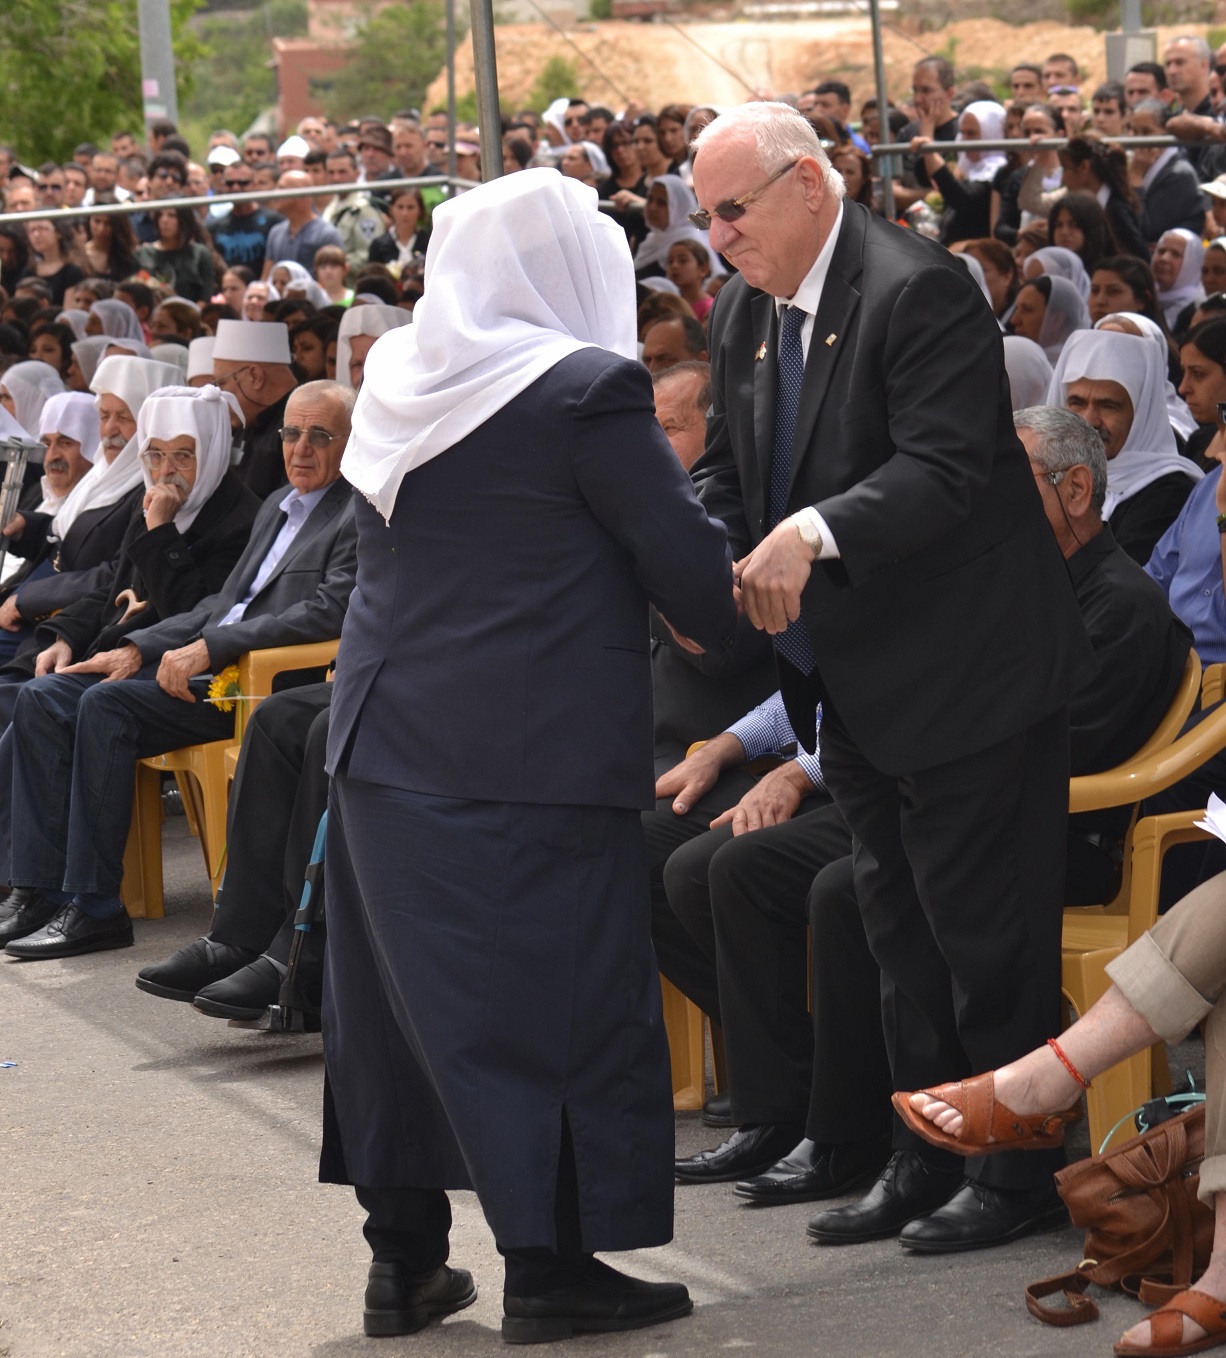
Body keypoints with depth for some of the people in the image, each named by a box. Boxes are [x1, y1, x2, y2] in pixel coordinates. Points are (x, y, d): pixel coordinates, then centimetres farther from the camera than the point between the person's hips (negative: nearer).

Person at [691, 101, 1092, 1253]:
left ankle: (1017, 1170, 10)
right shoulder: (740, 313, 8)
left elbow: (945, 469, -28)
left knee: (984, 926, -2)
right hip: (859, 682, 9)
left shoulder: (920, 292, -19)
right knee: (899, 930, 16)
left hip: (965, 670, -9)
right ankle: (924, 1163, 27)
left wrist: (813, 532, -40)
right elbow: (726, 470, 11)